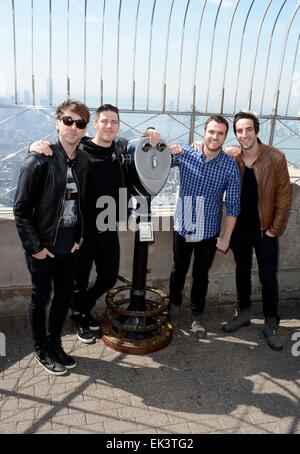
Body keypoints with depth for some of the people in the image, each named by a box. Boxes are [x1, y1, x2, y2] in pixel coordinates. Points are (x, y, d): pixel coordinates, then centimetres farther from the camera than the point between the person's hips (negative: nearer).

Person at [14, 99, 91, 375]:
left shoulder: (84, 161, 2)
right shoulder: (39, 161, -16)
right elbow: (21, 208, -13)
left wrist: (80, 236, 5)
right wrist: (34, 246, -14)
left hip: (70, 246, 6)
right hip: (43, 248, -5)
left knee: (65, 296, 16)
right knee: (41, 298, 11)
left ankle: (55, 344, 37)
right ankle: (41, 351, 30)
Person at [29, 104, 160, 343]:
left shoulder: (122, 147, 3)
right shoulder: (80, 149, -12)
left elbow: (145, 142, 21)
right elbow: (53, 150, -5)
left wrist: (153, 133, -1)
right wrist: (36, 146, -27)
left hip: (109, 229, 5)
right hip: (83, 229, -5)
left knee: (109, 277, 19)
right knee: (80, 279, 12)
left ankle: (84, 308, 47)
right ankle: (79, 318, 41)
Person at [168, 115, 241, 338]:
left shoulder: (230, 166, -11)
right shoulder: (186, 154, -9)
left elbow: (233, 205, -6)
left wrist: (226, 237, -5)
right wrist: (169, 152, -24)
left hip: (209, 232, -1)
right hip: (183, 227, 1)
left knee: (201, 275, 15)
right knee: (179, 270, 19)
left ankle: (197, 315, 35)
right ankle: (175, 304, 44)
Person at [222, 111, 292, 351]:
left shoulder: (275, 158, -13)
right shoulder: (230, 157, -7)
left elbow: (284, 196, -8)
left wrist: (275, 229, -8)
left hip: (265, 230, -2)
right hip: (239, 229, 3)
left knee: (268, 278, 6)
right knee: (242, 272, 18)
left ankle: (271, 324, 24)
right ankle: (243, 312, 37)